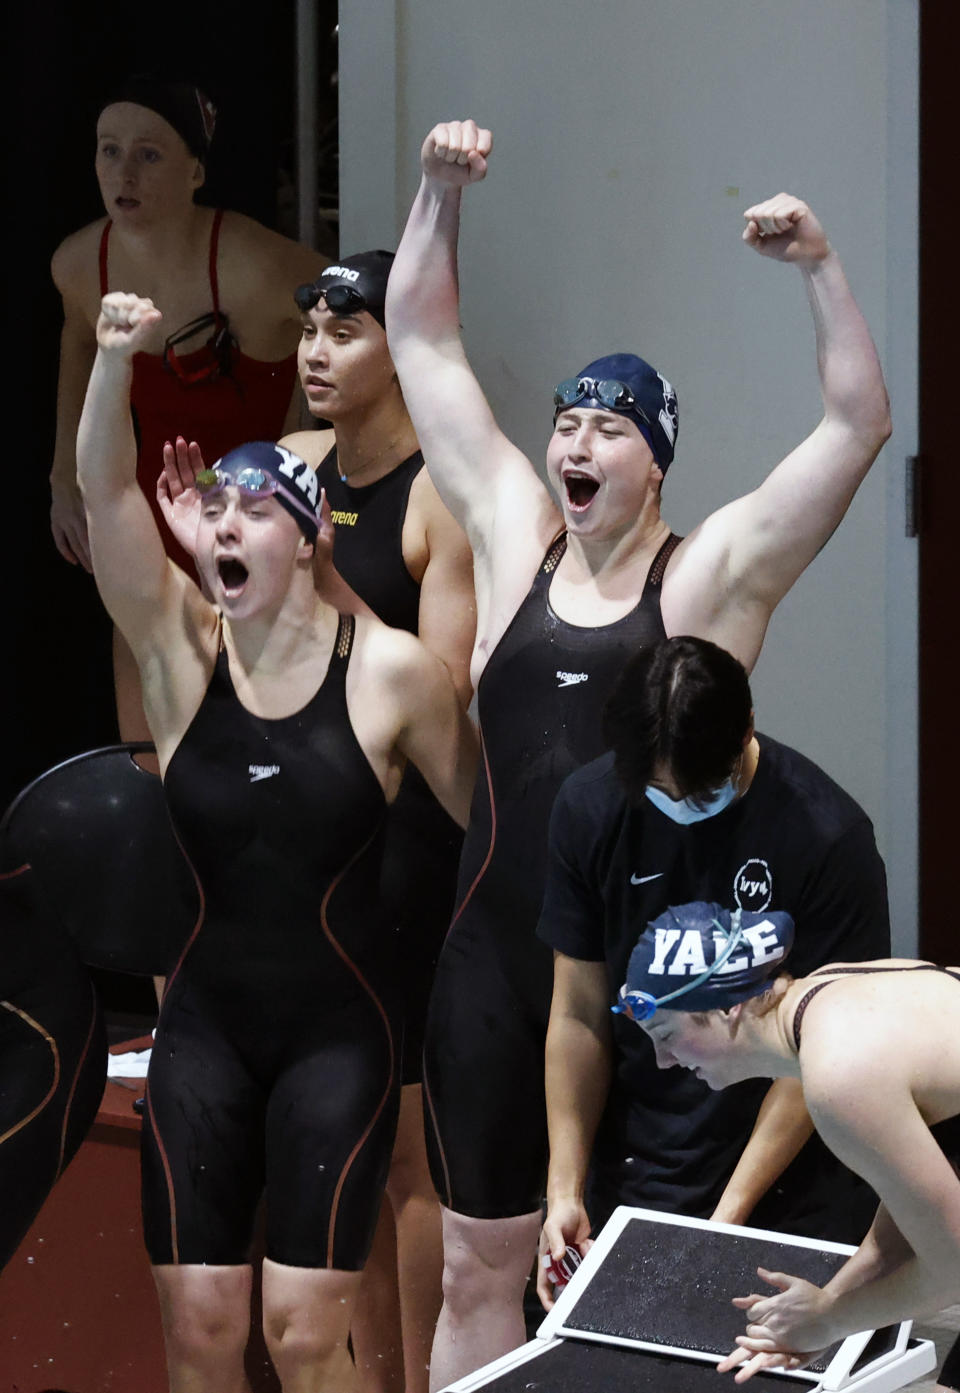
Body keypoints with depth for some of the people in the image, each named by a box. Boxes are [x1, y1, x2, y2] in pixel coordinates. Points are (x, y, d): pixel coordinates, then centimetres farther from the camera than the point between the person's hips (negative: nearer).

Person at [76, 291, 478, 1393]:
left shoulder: (390, 670, -7)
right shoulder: (179, 650, -2)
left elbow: (487, 811, 4)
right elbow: (104, 492, -16)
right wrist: (115, 358, -30)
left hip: (338, 1032, -2)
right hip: (206, 1029, 3)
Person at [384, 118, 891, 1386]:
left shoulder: (712, 572, -2)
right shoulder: (513, 535, 8)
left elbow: (860, 421, -10)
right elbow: (423, 340, 11)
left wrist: (819, 264, -19)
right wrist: (441, 192, 1)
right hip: (497, 963, 3)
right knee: (479, 1272, 8)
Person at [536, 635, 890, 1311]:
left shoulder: (828, 835, -16)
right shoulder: (590, 807, -5)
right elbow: (580, 1014, 1)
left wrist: (730, 1214, -15)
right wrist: (565, 1192, -5)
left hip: (792, 1180, -3)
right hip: (637, 1177, 3)